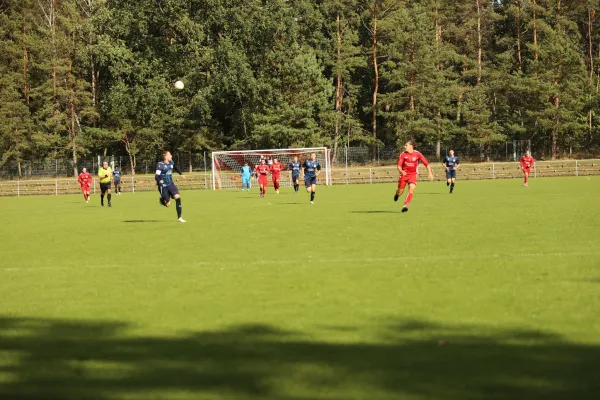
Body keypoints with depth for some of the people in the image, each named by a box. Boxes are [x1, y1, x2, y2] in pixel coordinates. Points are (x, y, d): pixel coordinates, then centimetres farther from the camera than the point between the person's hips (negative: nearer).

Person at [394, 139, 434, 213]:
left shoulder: (417, 154, -8)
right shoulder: (403, 154, -7)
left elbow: (426, 163, -3)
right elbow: (399, 166, -9)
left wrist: (430, 173, -11)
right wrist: (401, 171, -30)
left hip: (413, 174, -1)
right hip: (404, 174, 1)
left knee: (411, 189, -23)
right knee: (400, 192, 7)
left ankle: (405, 206, -22)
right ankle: (397, 194, 45)